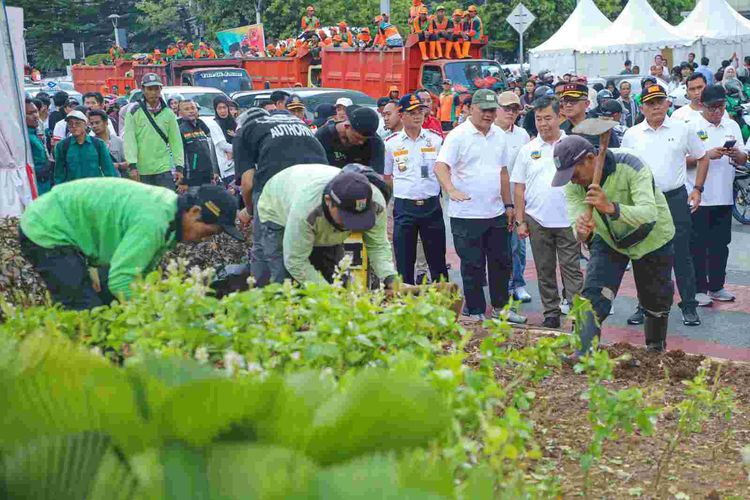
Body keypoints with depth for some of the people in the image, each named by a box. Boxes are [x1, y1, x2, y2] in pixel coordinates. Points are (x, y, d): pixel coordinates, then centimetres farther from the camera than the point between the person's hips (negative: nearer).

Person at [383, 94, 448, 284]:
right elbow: (386, 177, 9)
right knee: (404, 261, 6)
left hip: (431, 205, 0)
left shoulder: (436, 139, 3)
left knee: (437, 260, 7)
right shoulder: (391, 143, 2)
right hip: (404, 207, 0)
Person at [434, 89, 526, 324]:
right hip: (467, 215, -6)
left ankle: (500, 307, 28)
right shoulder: (458, 135, -9)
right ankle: (475, 313, 15)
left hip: (496, 214, 6)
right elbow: (441, 166, -19)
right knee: (473, 266, 3)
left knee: (502, 262, 13)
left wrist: (508, 205, 16)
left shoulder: (499, 135, 11)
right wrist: (452, 190, -36)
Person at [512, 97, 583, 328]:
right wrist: (520, 220, 2)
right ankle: (551, 314, 19)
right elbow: (519, 188, 8)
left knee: (572, 269, -2)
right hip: (537, 220, 2)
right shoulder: (528, 150, 7)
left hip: (568, 220, -2)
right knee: (545, 271, 9)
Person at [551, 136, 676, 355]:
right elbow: (577, 220, -27)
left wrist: (611, 208, -64)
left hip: (652, 238, -2)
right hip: (607, 239, 3)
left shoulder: (630, 167, -35)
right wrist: (582, 232, -53)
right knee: (593, 297, -16)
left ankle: (656, 350, 39)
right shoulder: (572, 184, -22)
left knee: (656, 303, 12)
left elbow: (650, 214, -47)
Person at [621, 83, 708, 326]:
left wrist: (697, 189, 3)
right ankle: (644, 306, 18)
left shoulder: (683, 129, 1)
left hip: (676, 199, -1)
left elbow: (702, 158, 11)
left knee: (681, 254, 2)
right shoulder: (631, 135, 3)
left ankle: (689, 306, 12)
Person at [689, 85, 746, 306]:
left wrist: (737, 154, -8)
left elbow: (743, 160, 15)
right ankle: (699, 289, 8)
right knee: (697, 245, 0)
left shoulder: (732, 126, 11)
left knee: (720, 244, 11)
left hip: (724, 197, 5)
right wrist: (708, 155, -20)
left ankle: (716, 286, 22)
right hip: (698, 197, -5)